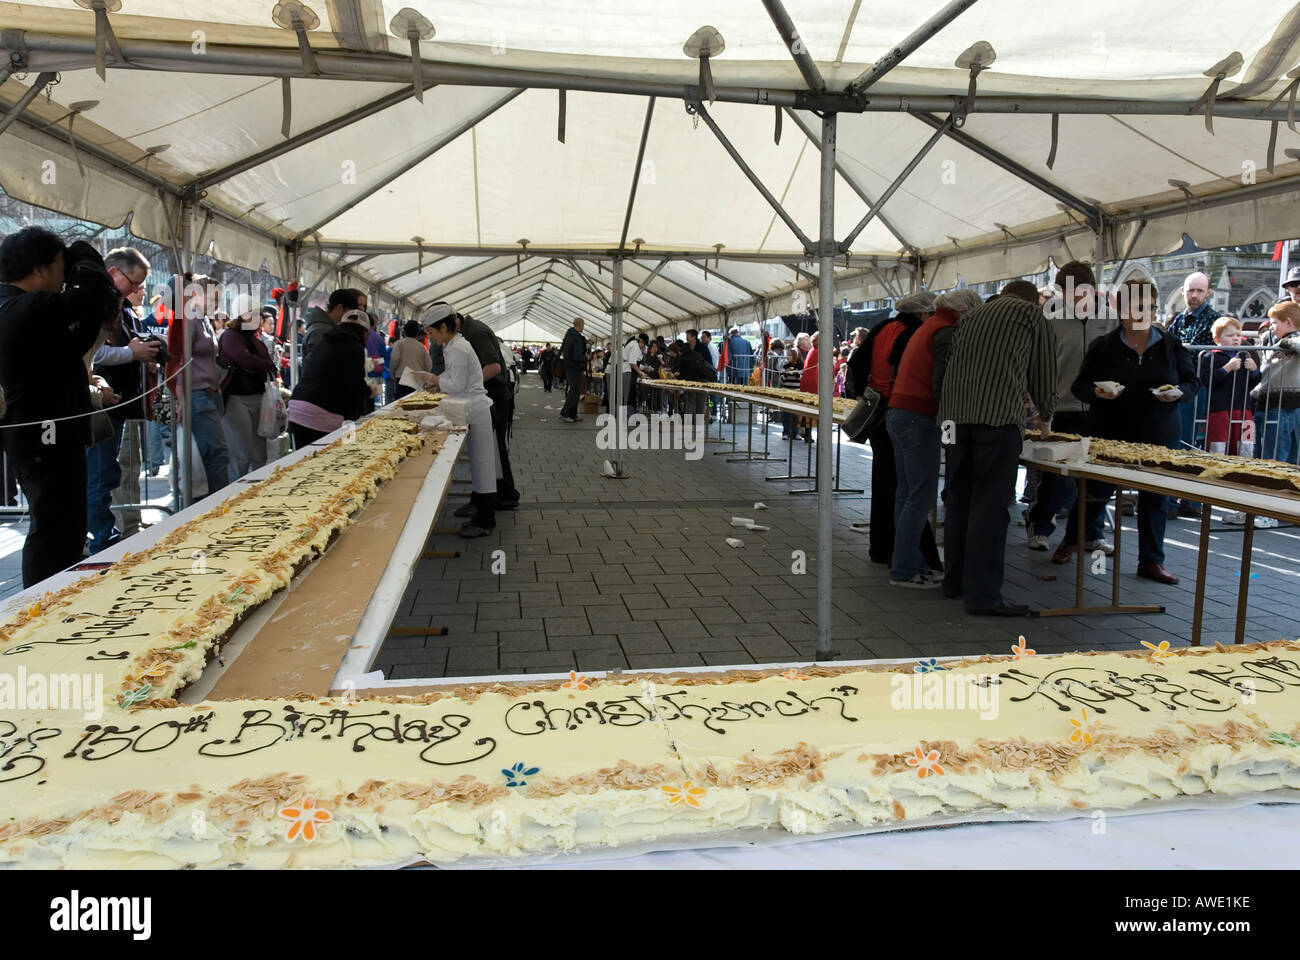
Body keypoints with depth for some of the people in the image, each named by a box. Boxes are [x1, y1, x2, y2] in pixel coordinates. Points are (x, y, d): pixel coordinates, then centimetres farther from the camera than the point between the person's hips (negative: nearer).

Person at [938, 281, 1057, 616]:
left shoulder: (971, 316, 27)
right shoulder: (1032, 313, 12)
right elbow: (1043, 372, 15)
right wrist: (1046, 414, 31)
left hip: (955, 413, 6)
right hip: (999, 415, -6)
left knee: (958, 498, 12)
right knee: (990, 504, -6)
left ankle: (955, 580, 19)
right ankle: (983, 594, -6)